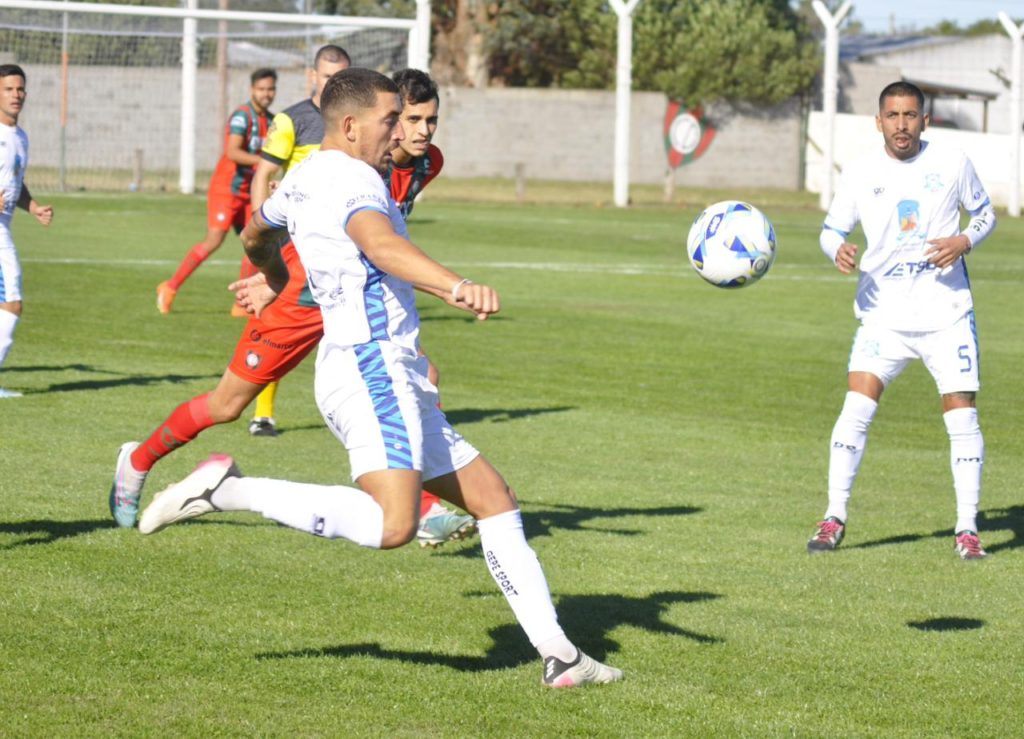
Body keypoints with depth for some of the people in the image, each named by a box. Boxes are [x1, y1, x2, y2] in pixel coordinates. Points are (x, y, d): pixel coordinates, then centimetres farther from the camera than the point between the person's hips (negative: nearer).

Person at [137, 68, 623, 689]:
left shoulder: (303, 181, 19)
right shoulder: (351, 178, -12)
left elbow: (256, 232, 41)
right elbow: (381, 244, -34)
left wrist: (274, 281, 63)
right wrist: (454, 286, -50)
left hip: (396, 380, 11)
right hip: (371, 365, -11)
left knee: (493, 499, 11)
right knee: (392, 525, -28)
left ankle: (558, 654, 9)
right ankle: (230, 490, -16)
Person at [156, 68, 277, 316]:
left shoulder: (271, 121, 10)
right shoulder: (242, 116, -15)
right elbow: (232, 152, -28)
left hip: (247, 193, 8)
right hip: (226, 189, -8)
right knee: (213, 241, -13)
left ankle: (242, 304, 6)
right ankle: (170, 287, -1)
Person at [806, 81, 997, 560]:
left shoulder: (952, 165, 0)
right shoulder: (861, 175, 1)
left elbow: (984, 213, 12)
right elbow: (831, 229, 10)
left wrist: (963, 241, -9)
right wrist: (838, 251, -14)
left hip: (947, 312, 0)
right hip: (884, 315, 0)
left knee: (962, 415, -4)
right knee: (856, 407, -13)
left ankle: (967, 529, 7)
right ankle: (834, 517, -3)